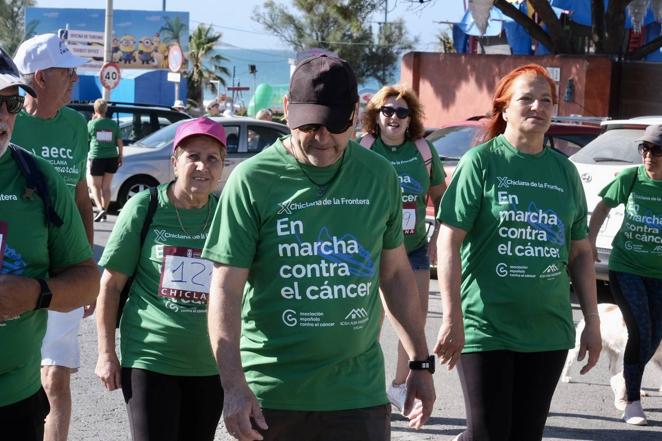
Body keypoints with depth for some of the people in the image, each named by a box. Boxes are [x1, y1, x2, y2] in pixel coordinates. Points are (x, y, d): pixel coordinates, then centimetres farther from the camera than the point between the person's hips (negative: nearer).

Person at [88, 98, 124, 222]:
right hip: (112, 157, 3)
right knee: (106, 186, 13)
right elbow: (120, 142, 1)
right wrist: (120, 156, 12)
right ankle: (104, 213, 15)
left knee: (95, 186, 6)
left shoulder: (92, 124, -7)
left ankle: (100, 209, -15)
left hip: (97, 157, -3)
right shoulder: (113, 124, 1)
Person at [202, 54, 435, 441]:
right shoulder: (252, 180, -6)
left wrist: (421, 362, 16)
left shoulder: (379, 176, 6)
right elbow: (226, 289, -8)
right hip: (270, 397, -2)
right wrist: (234, 386, -17)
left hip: (358, 392, 2)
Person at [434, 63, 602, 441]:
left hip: (548, 331, 5)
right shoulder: (481, 162, -5)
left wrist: (592, 322, 10)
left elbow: (580, 252, 14)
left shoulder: (565, 171, 9)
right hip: (486, 328, -5)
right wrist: (452, 319, -16)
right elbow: (449, 241, -9)